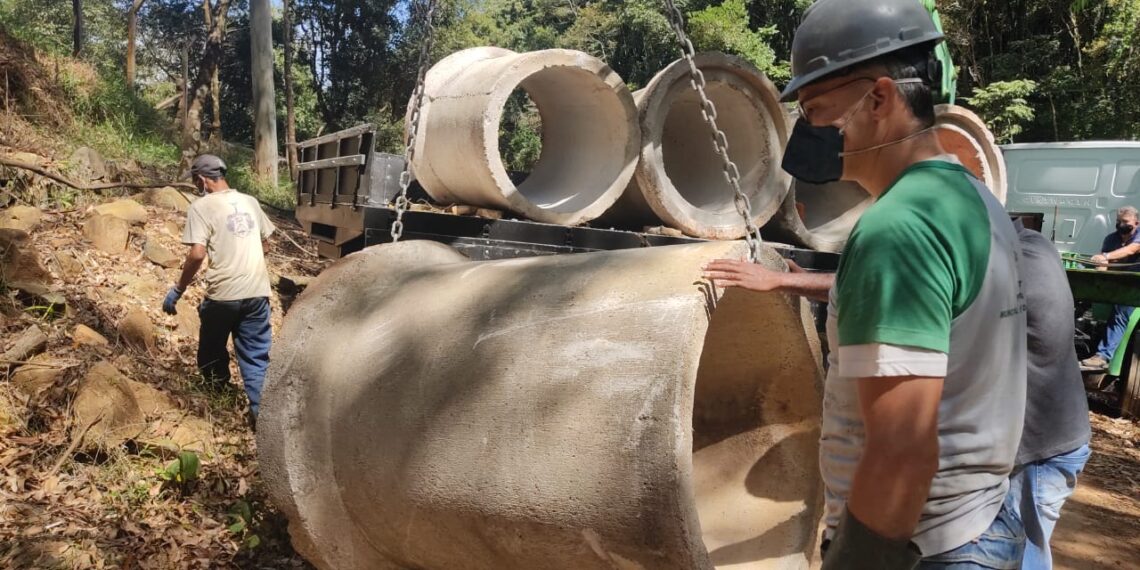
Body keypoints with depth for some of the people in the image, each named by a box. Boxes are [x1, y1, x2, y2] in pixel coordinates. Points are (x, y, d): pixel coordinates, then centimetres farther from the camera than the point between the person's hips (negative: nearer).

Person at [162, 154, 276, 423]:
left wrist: (178, 290, -6)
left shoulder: (202, 206, -6)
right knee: (256, 356, 7)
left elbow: (197, 254, -15)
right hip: (258, 291, 4)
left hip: (223, 293, -4)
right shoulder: (249, 201, 11)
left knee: (212, 351, 19)